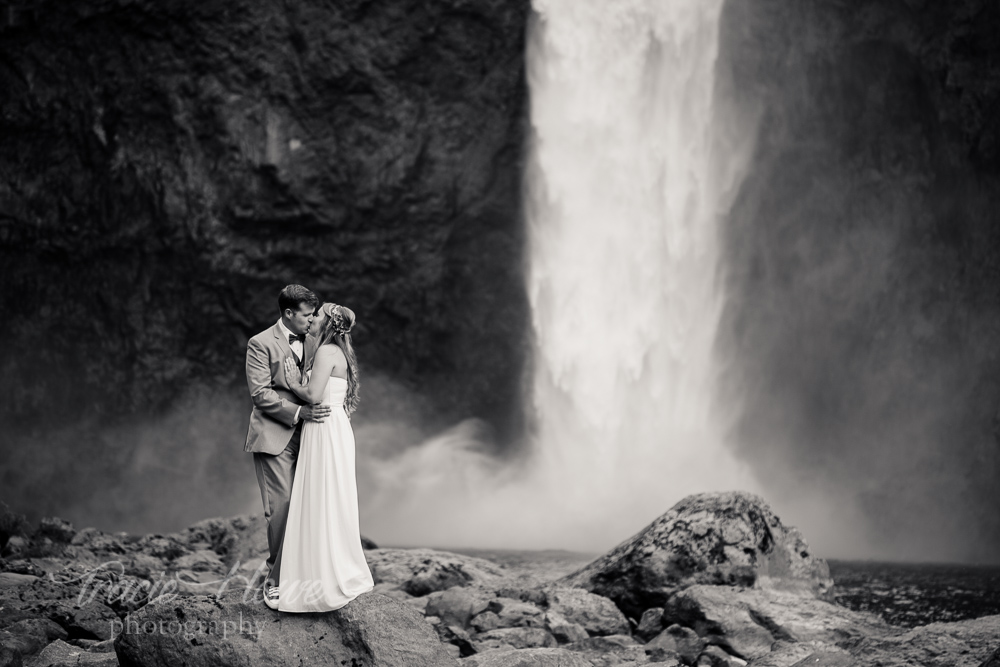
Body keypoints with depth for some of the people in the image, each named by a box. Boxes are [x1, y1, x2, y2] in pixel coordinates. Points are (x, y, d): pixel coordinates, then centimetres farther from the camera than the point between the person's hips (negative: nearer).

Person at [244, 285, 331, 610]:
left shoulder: (311, 342, 15)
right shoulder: (261, 344, -5)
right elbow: (260, 394, -11)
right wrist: (299, 412, -18)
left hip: (305, 436, 6)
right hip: (274, 437, -6)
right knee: (282, 507, -8)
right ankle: (276, 580, 2)